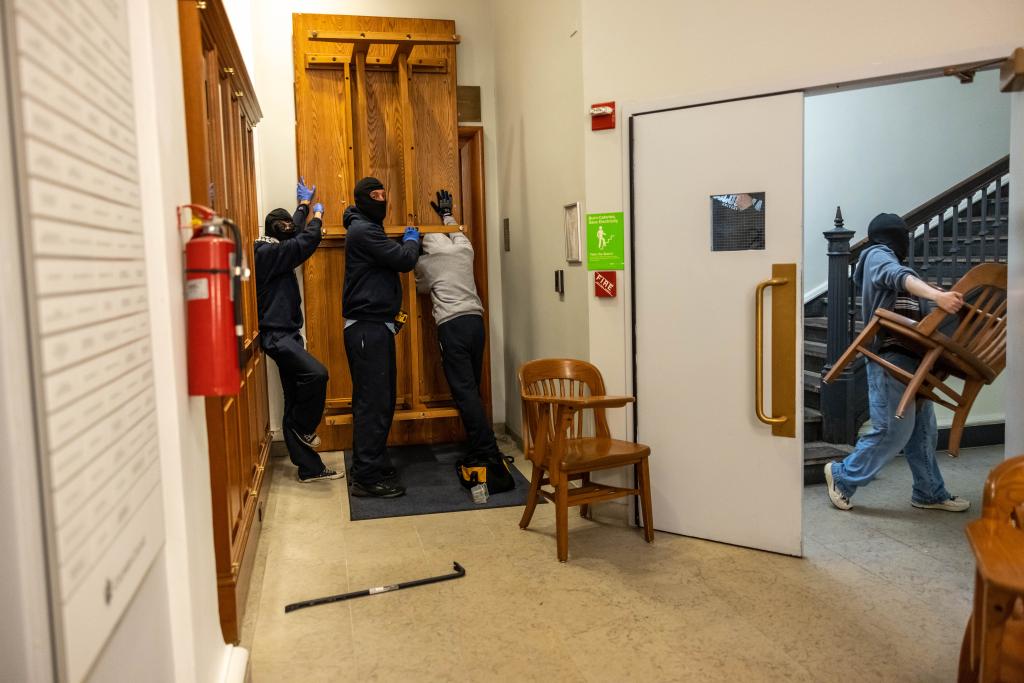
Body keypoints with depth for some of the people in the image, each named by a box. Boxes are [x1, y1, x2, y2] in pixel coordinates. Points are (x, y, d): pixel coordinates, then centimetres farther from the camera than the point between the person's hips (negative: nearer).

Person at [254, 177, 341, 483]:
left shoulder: (272, 250, 15)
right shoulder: (268, 253, -13)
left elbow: (297, 236, 34)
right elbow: (307, 240, -14)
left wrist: (304, 204, 46)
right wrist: (317, 214, 7)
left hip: (286, 334, 10)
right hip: (276, 334, -10)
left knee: (295, 402, 8)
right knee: (316, 373, -30)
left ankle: (309, 468, 11)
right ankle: (303, 428, -5)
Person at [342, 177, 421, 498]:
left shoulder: (368, 229, 21)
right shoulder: (362, 230, -12)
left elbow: (394, 261, 25)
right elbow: (404, 259, -16)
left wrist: (408, 242, 15)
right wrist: (412, 239, 2)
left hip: (376, 327, 11)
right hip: (367, 329, -11)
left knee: (380, 399, 14)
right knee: (373, 402, -9)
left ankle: (371, 464, 24)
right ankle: (367, 478, -4)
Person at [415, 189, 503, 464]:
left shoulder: (424, 262, 9)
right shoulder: (464, 249, 15)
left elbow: (422, 288, 28)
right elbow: (458, 233, 39)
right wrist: (447, 214, 53)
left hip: (451, 325, -4)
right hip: (475, 319, 5)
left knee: (464, 390, -6)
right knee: (472, 387, 13)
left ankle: (487, 450, -11)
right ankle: (478, 445, 19)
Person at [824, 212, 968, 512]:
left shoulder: (882, 260, 26)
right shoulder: (878, 255, -2)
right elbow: (900, 277, -26)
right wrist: (936, 294, -41)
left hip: (908, 355, 10)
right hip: (891, 356, -10)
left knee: (923, 429, 9)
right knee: (894, 429, -9)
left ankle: (930, 493, 17)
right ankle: (842, 476, 4)